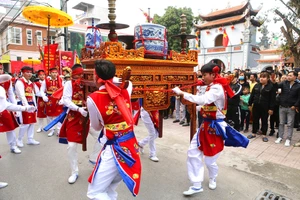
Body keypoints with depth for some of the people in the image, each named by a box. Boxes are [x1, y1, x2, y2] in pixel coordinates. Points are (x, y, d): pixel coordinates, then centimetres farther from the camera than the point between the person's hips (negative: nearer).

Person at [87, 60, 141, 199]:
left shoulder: (93, 99, -13)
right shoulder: (125, 91, 0)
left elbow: (97, 127, 3)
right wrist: (111, 78, 30)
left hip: (114, 150, -6)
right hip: (132, 146, 7)